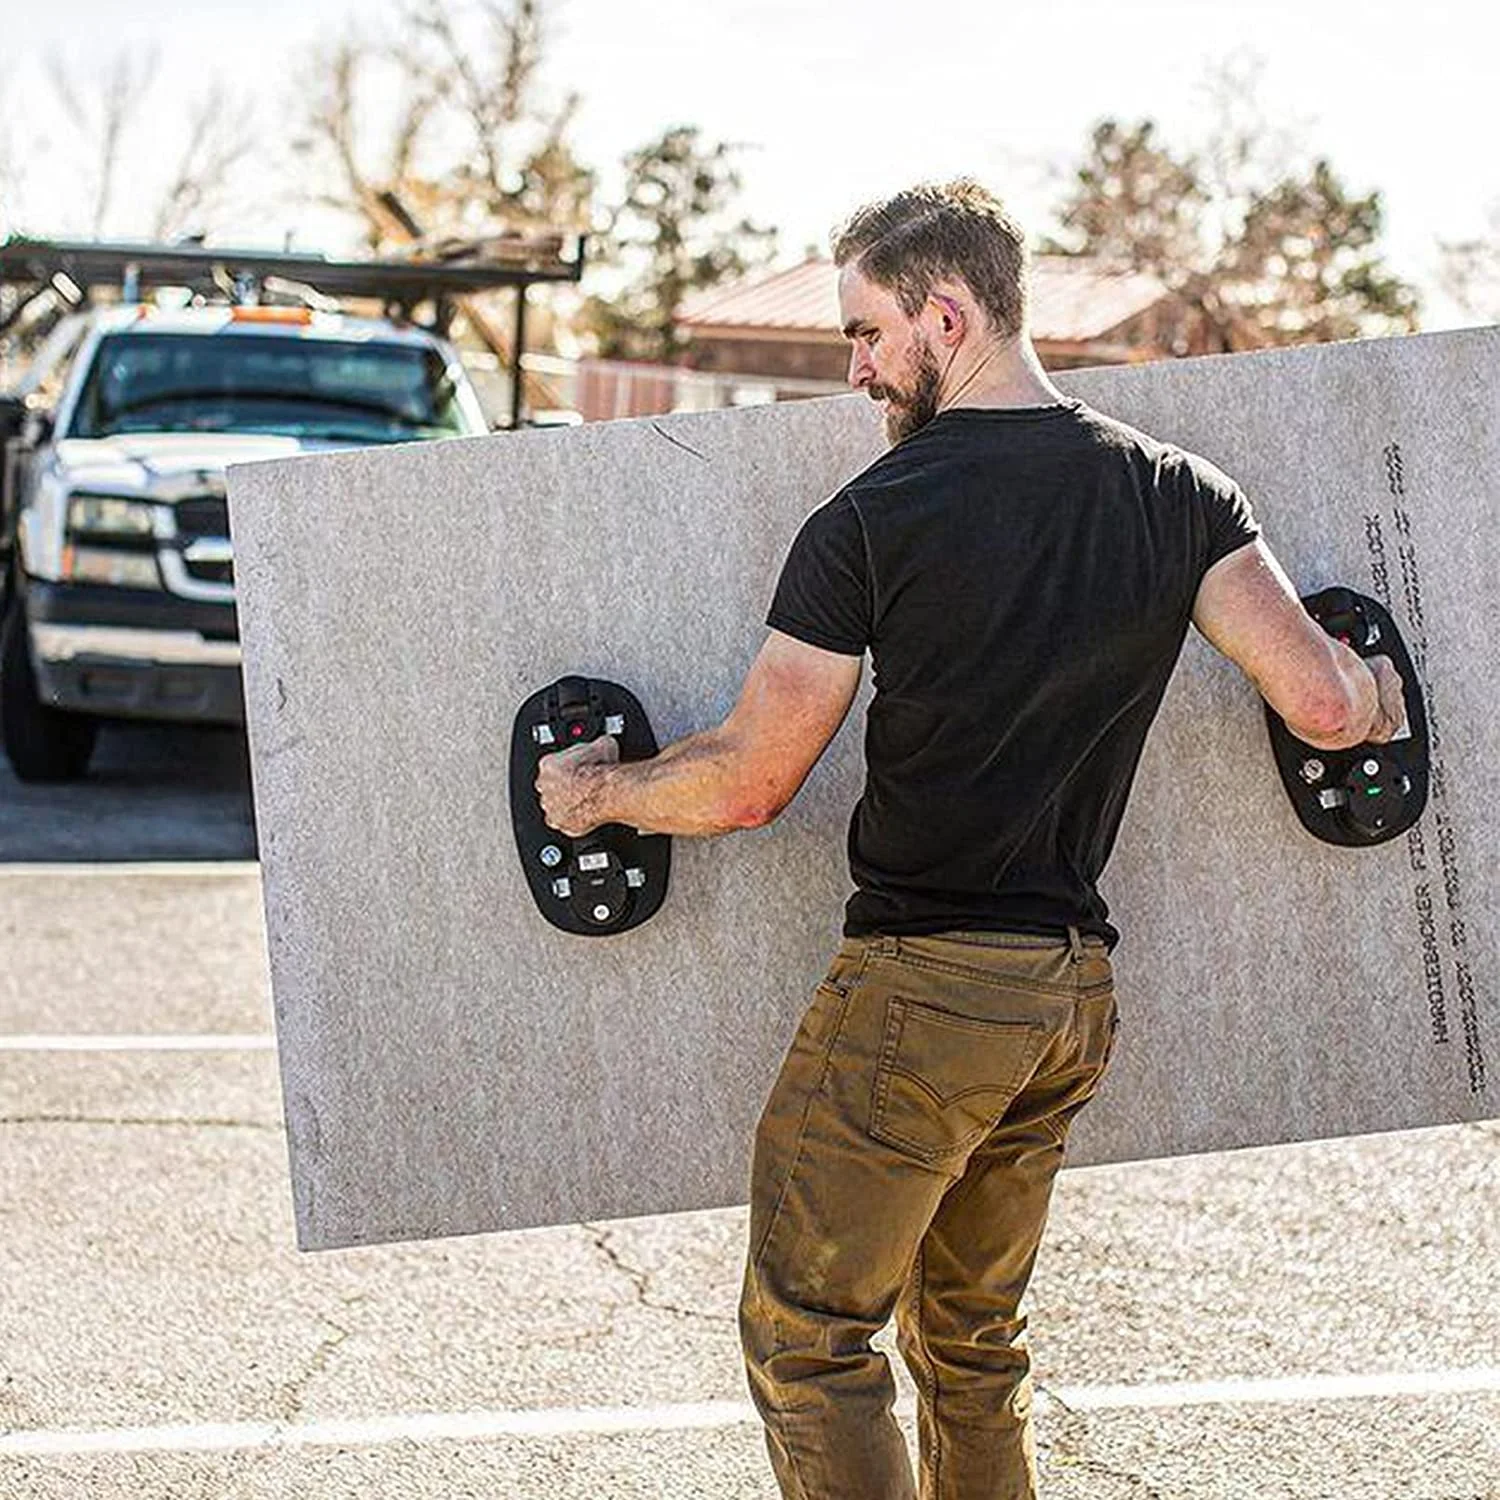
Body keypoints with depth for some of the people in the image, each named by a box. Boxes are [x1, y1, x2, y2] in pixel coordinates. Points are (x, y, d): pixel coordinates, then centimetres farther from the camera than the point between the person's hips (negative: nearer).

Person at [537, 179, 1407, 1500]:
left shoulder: (869, 524, -10)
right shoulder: (1178, 495, 3)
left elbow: (750, 782, -8)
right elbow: (1321, 704, -4)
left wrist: (602, 789, 10)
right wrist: (1381, 700, 19)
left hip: (920, 987, -6)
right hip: (1077, 988, 7)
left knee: (806, 1337, 3)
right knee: (974, 1337, 19)